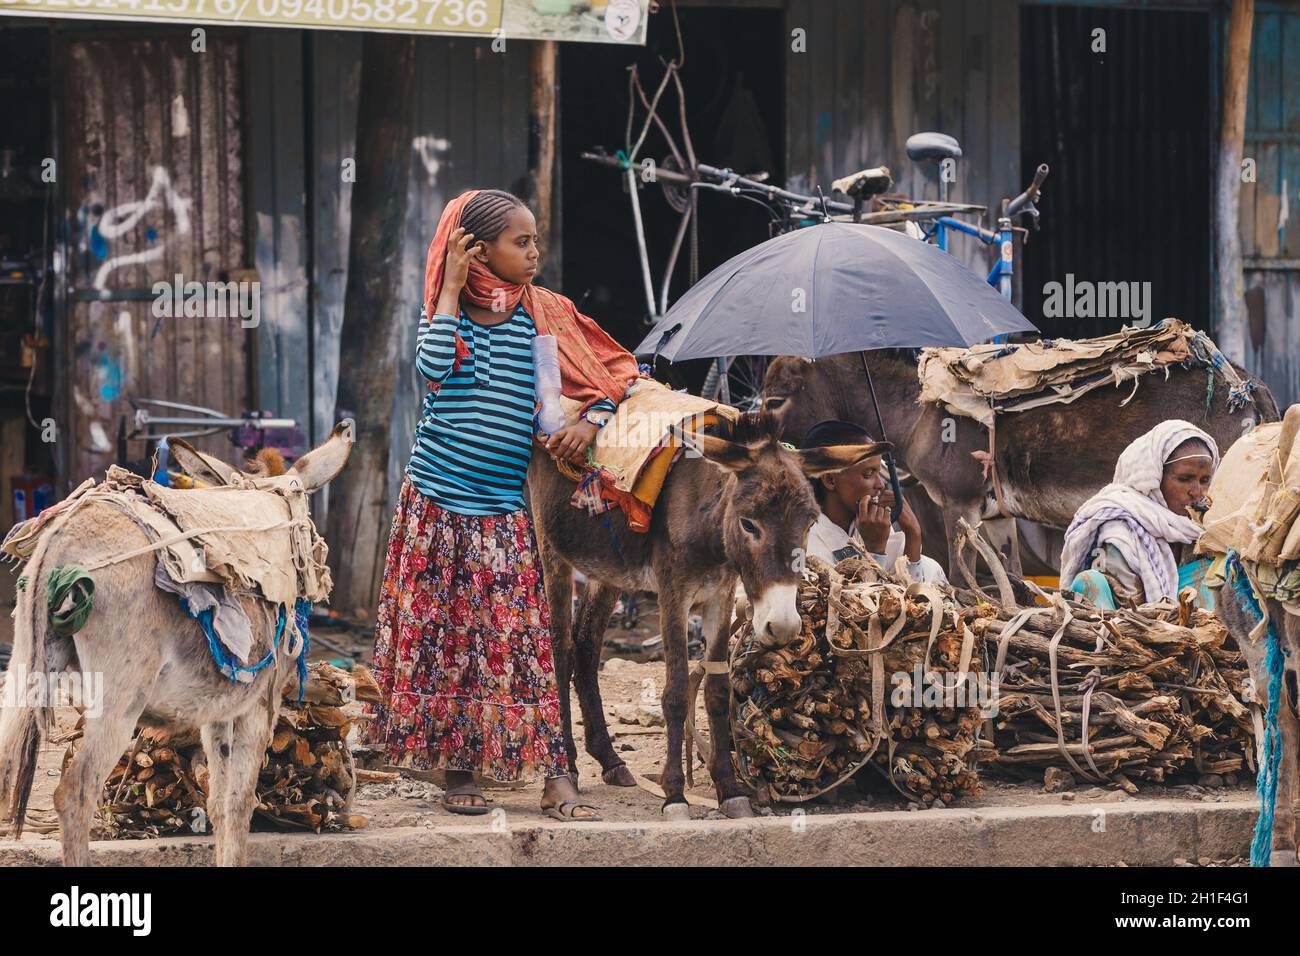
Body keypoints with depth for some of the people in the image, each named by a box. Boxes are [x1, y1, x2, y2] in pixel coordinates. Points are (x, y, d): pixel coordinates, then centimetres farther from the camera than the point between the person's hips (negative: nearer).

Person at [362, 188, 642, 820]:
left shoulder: (545, 313, 3)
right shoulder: (448, 308, 2)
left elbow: (616, 368, 8)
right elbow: (433, 366, -20)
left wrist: (589, 422, -9)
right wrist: (453, 286, -13)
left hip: (503, 510, 0)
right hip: (434, 501, 0)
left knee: (518, 638, -6)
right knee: (437, 633, 1)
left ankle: (554, 776, -9)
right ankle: (455, 769, 11)